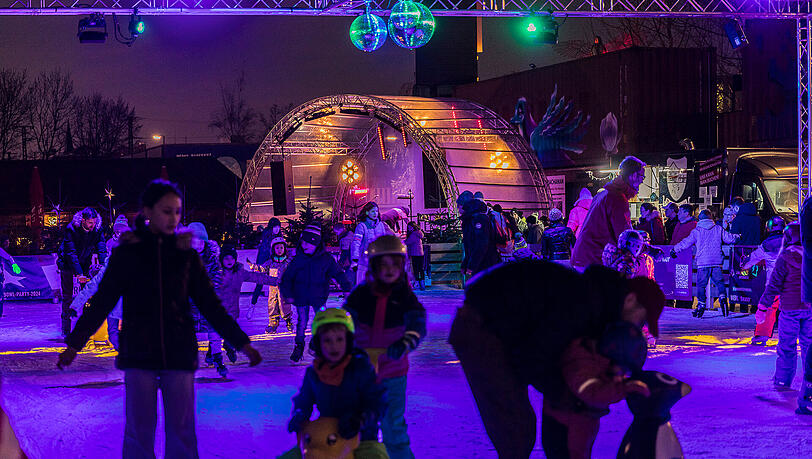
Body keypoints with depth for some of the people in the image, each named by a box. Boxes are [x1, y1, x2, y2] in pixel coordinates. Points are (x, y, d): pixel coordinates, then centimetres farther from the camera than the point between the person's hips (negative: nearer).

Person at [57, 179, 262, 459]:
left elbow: (210, 305, 9)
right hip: (139, 353, -1)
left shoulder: (186, 254, 7)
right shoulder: (127, 252, 3)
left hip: (179, 353, 1)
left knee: (182, 430, 1)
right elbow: (102, 302, 3)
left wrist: (242, 342, 4)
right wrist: (74, 342, -5)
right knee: (139, 431, 1)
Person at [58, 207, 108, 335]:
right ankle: (66, 330, 2)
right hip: (68, 264, -3)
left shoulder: (97, 229, -16)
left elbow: (102, 249, -20)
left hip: (84, 263, 3)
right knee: (67, 296, -3)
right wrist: (79, 272, -39)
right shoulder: (71, 229, -27)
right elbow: (71, 252, -31)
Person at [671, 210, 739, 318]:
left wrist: (674, 249, 23)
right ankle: (723, 298, -13)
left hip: (702, 263, -1)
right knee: (719, 282, 10)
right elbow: (730, 238, 14)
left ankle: (701, 306, 2)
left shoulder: (696, 231, 5)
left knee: (701, 284, 5)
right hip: (717, 262, 1)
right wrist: (738, 236, 35)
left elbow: (686, 242, 10)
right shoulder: (718, 229, 9)